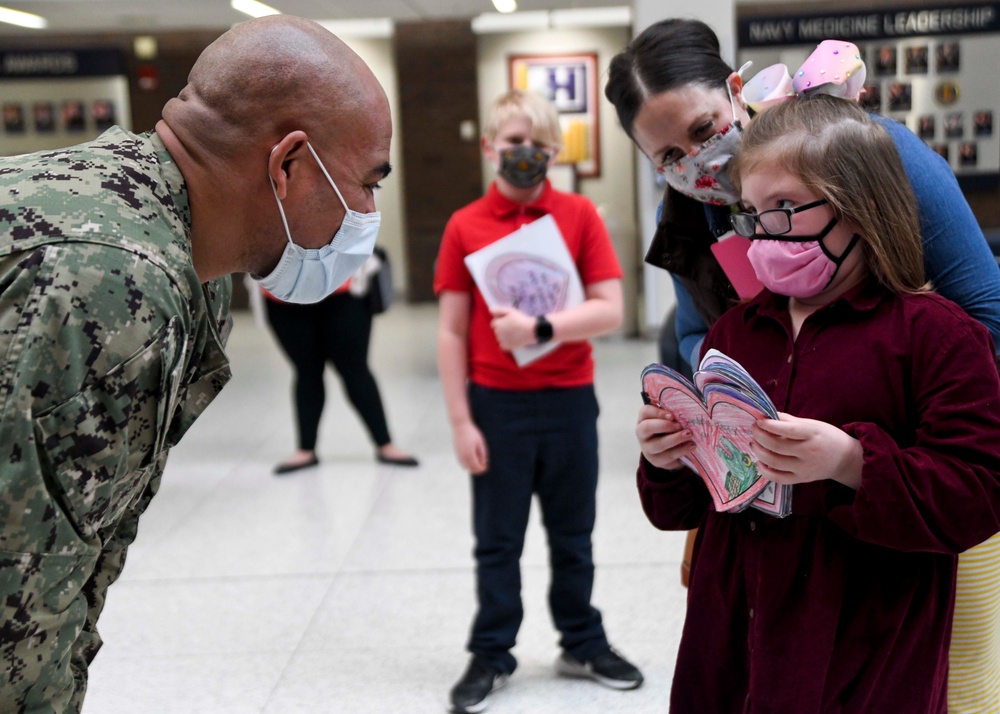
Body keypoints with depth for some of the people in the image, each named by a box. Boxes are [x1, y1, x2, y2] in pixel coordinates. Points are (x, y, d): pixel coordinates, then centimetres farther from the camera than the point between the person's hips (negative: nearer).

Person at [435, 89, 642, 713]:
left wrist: (539, 328, -21)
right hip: (497, 406, -1)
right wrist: (461, 422, -6)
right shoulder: (465, 226, -4)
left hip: (569, 402, 1)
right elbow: (452, 333, -3)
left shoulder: (580, 215, -2)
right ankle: (491, 656, 25)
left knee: (573, 535, 16)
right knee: (498, 541, 11)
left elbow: (610, 312, -8)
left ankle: (584, 645, 33)